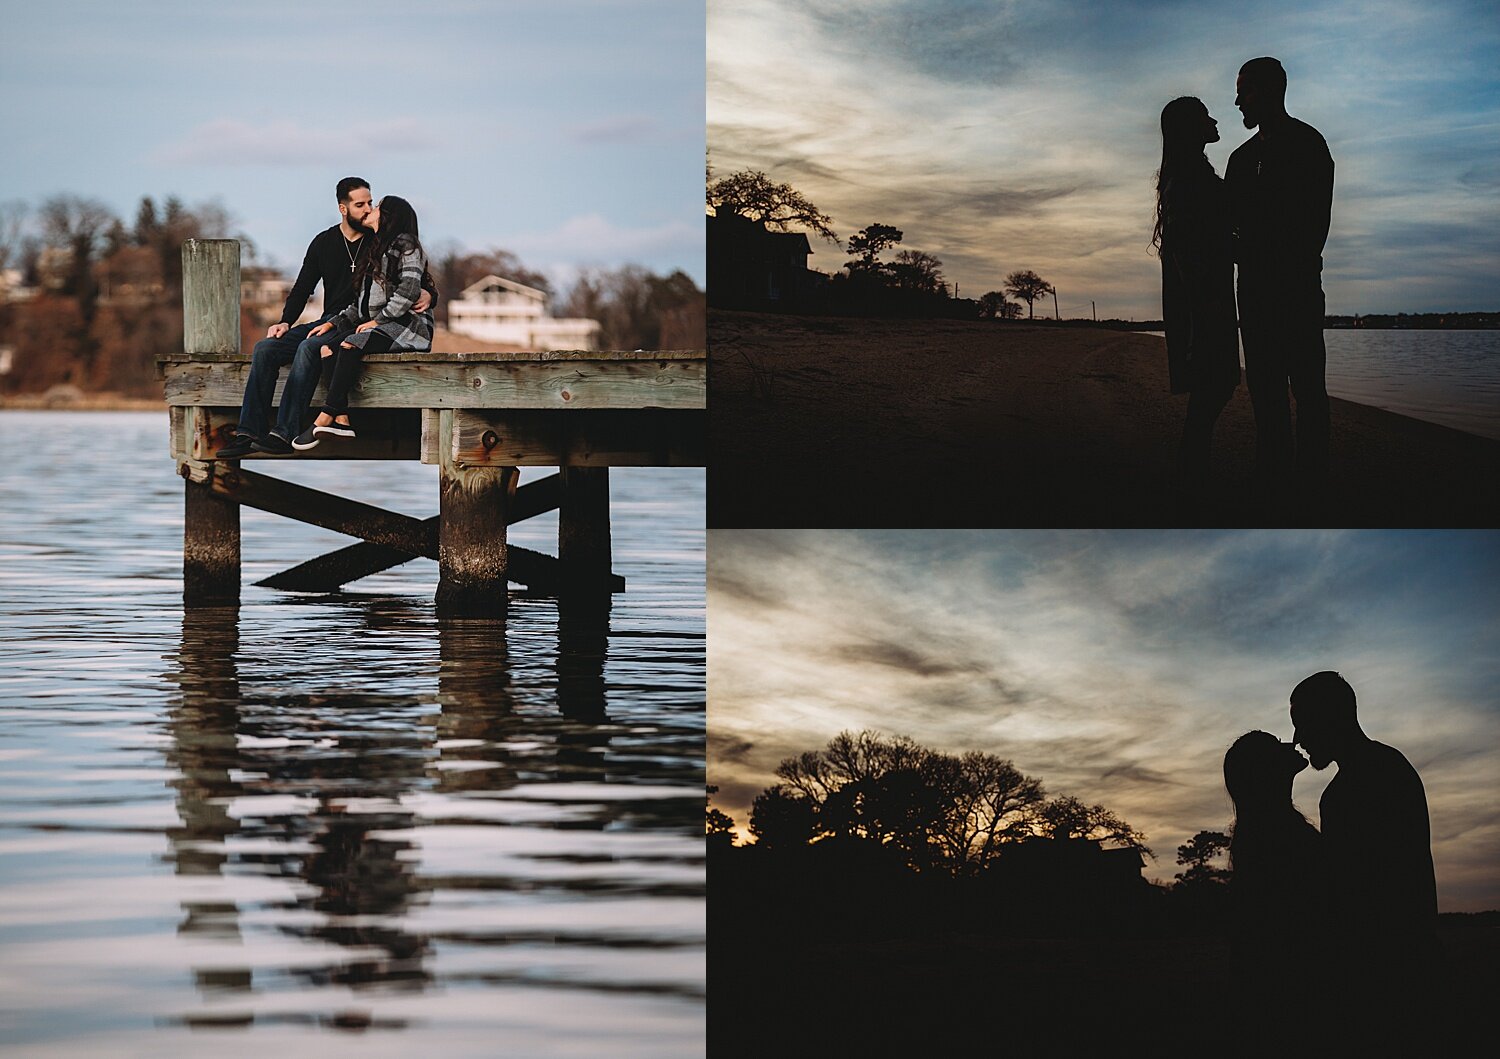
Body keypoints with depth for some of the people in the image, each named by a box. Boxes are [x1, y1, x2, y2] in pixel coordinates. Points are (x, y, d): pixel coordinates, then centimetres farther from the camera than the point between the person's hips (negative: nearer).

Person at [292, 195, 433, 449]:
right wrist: (333, 323, 9)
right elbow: (362, 303, 21)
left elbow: (409, 291, -14)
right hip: (377, 325, 8)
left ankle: (325, 418, -32)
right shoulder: (373, 251, 24)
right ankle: (341, 420, -29)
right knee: (326, 346, -16)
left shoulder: (405, 245, -2)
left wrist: (378, 320, -16)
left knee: (349, 346, -32)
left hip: (406, 326, -8)